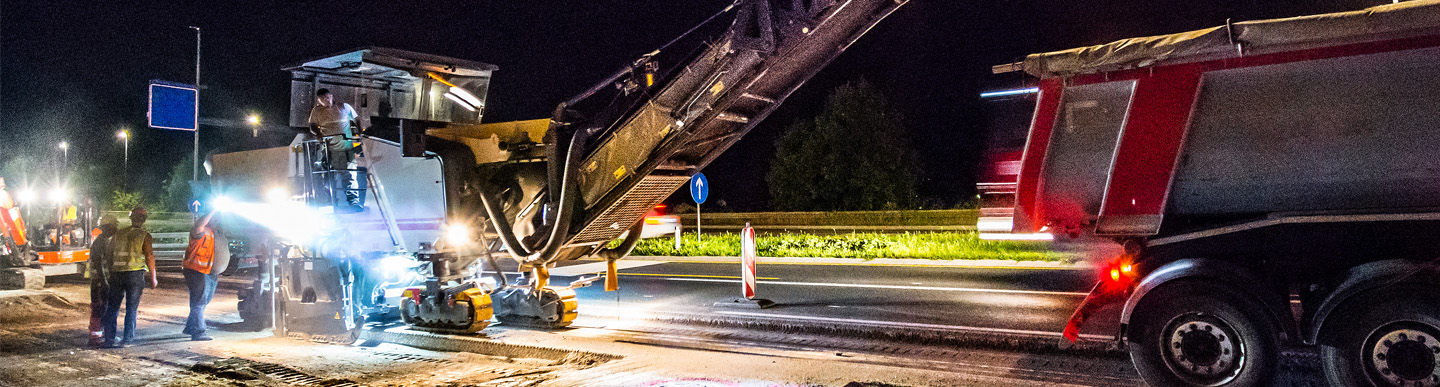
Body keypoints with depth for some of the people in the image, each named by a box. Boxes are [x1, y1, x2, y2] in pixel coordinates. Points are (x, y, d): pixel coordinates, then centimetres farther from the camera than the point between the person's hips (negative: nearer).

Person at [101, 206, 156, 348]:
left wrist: (110, 274, 20)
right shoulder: (144, 235, -3)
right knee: (131, 309, 5)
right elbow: (149, 257, -6)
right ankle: (127, 339, 6)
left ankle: (109, 339, 11)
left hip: (116, 274, 3)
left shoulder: (118, 234, 9)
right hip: (135, 274, -3)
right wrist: (153, 278, 1)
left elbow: (110, 254, 12)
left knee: (112, 308, 12)